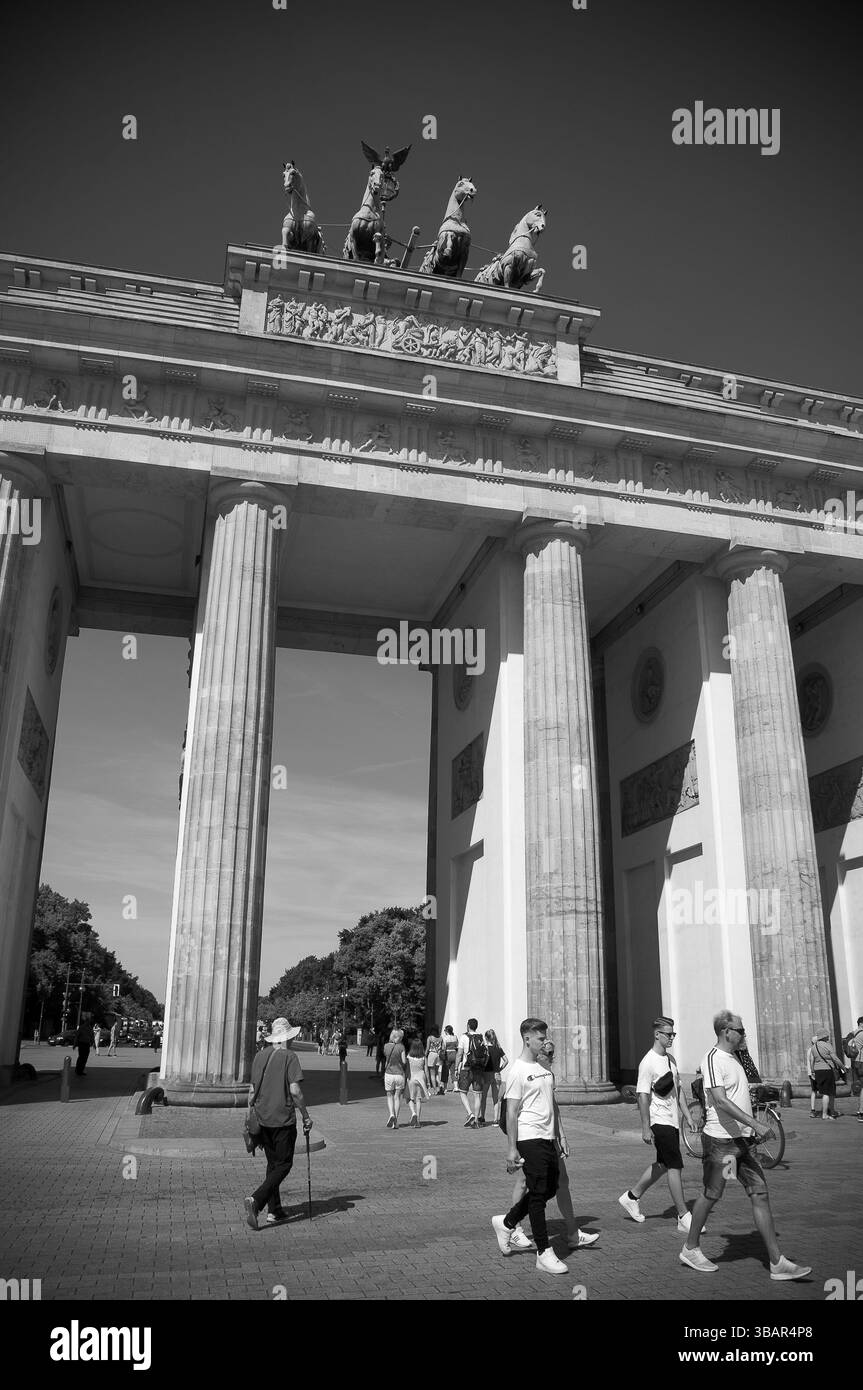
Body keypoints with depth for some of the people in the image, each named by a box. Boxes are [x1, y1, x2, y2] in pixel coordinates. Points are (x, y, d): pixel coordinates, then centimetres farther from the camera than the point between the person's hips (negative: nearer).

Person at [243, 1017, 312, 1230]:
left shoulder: (259, 1056, 6)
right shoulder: (290, 1057, -11)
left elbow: (252, 1090, 10)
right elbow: (295, 1090, -15)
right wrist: (306, 1116, -5)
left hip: (262, 1117, 6)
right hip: (283, 1119, -6)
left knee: (272, 1163, 18)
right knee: (283, 1165, 2)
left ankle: (274, 1210, 20)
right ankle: (256, 1200, -15)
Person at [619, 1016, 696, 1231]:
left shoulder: (671, 1059, 12)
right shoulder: (648, 1063, -16)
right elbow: (643, 1096, -17)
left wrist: (687, 1115, 15)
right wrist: (645, 1128, -19)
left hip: (672, 1121, 9)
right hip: (659, 1122, -9)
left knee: (663, 1165, 15)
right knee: (675, 1166, -7)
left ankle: (632, 1197, 28)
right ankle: (684, 1217, 0)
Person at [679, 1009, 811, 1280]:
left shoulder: (733, 1058, 14)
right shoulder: (713, 1059, -16)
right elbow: (720, 1101, -26)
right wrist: (755, 1124, -30)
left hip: (742, 1139, 8)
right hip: (721, 1140, -8)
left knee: (760, 1196, 3)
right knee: (711, 1196, 4)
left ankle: (777, 1262, 6)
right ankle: (691, 1249, 22)